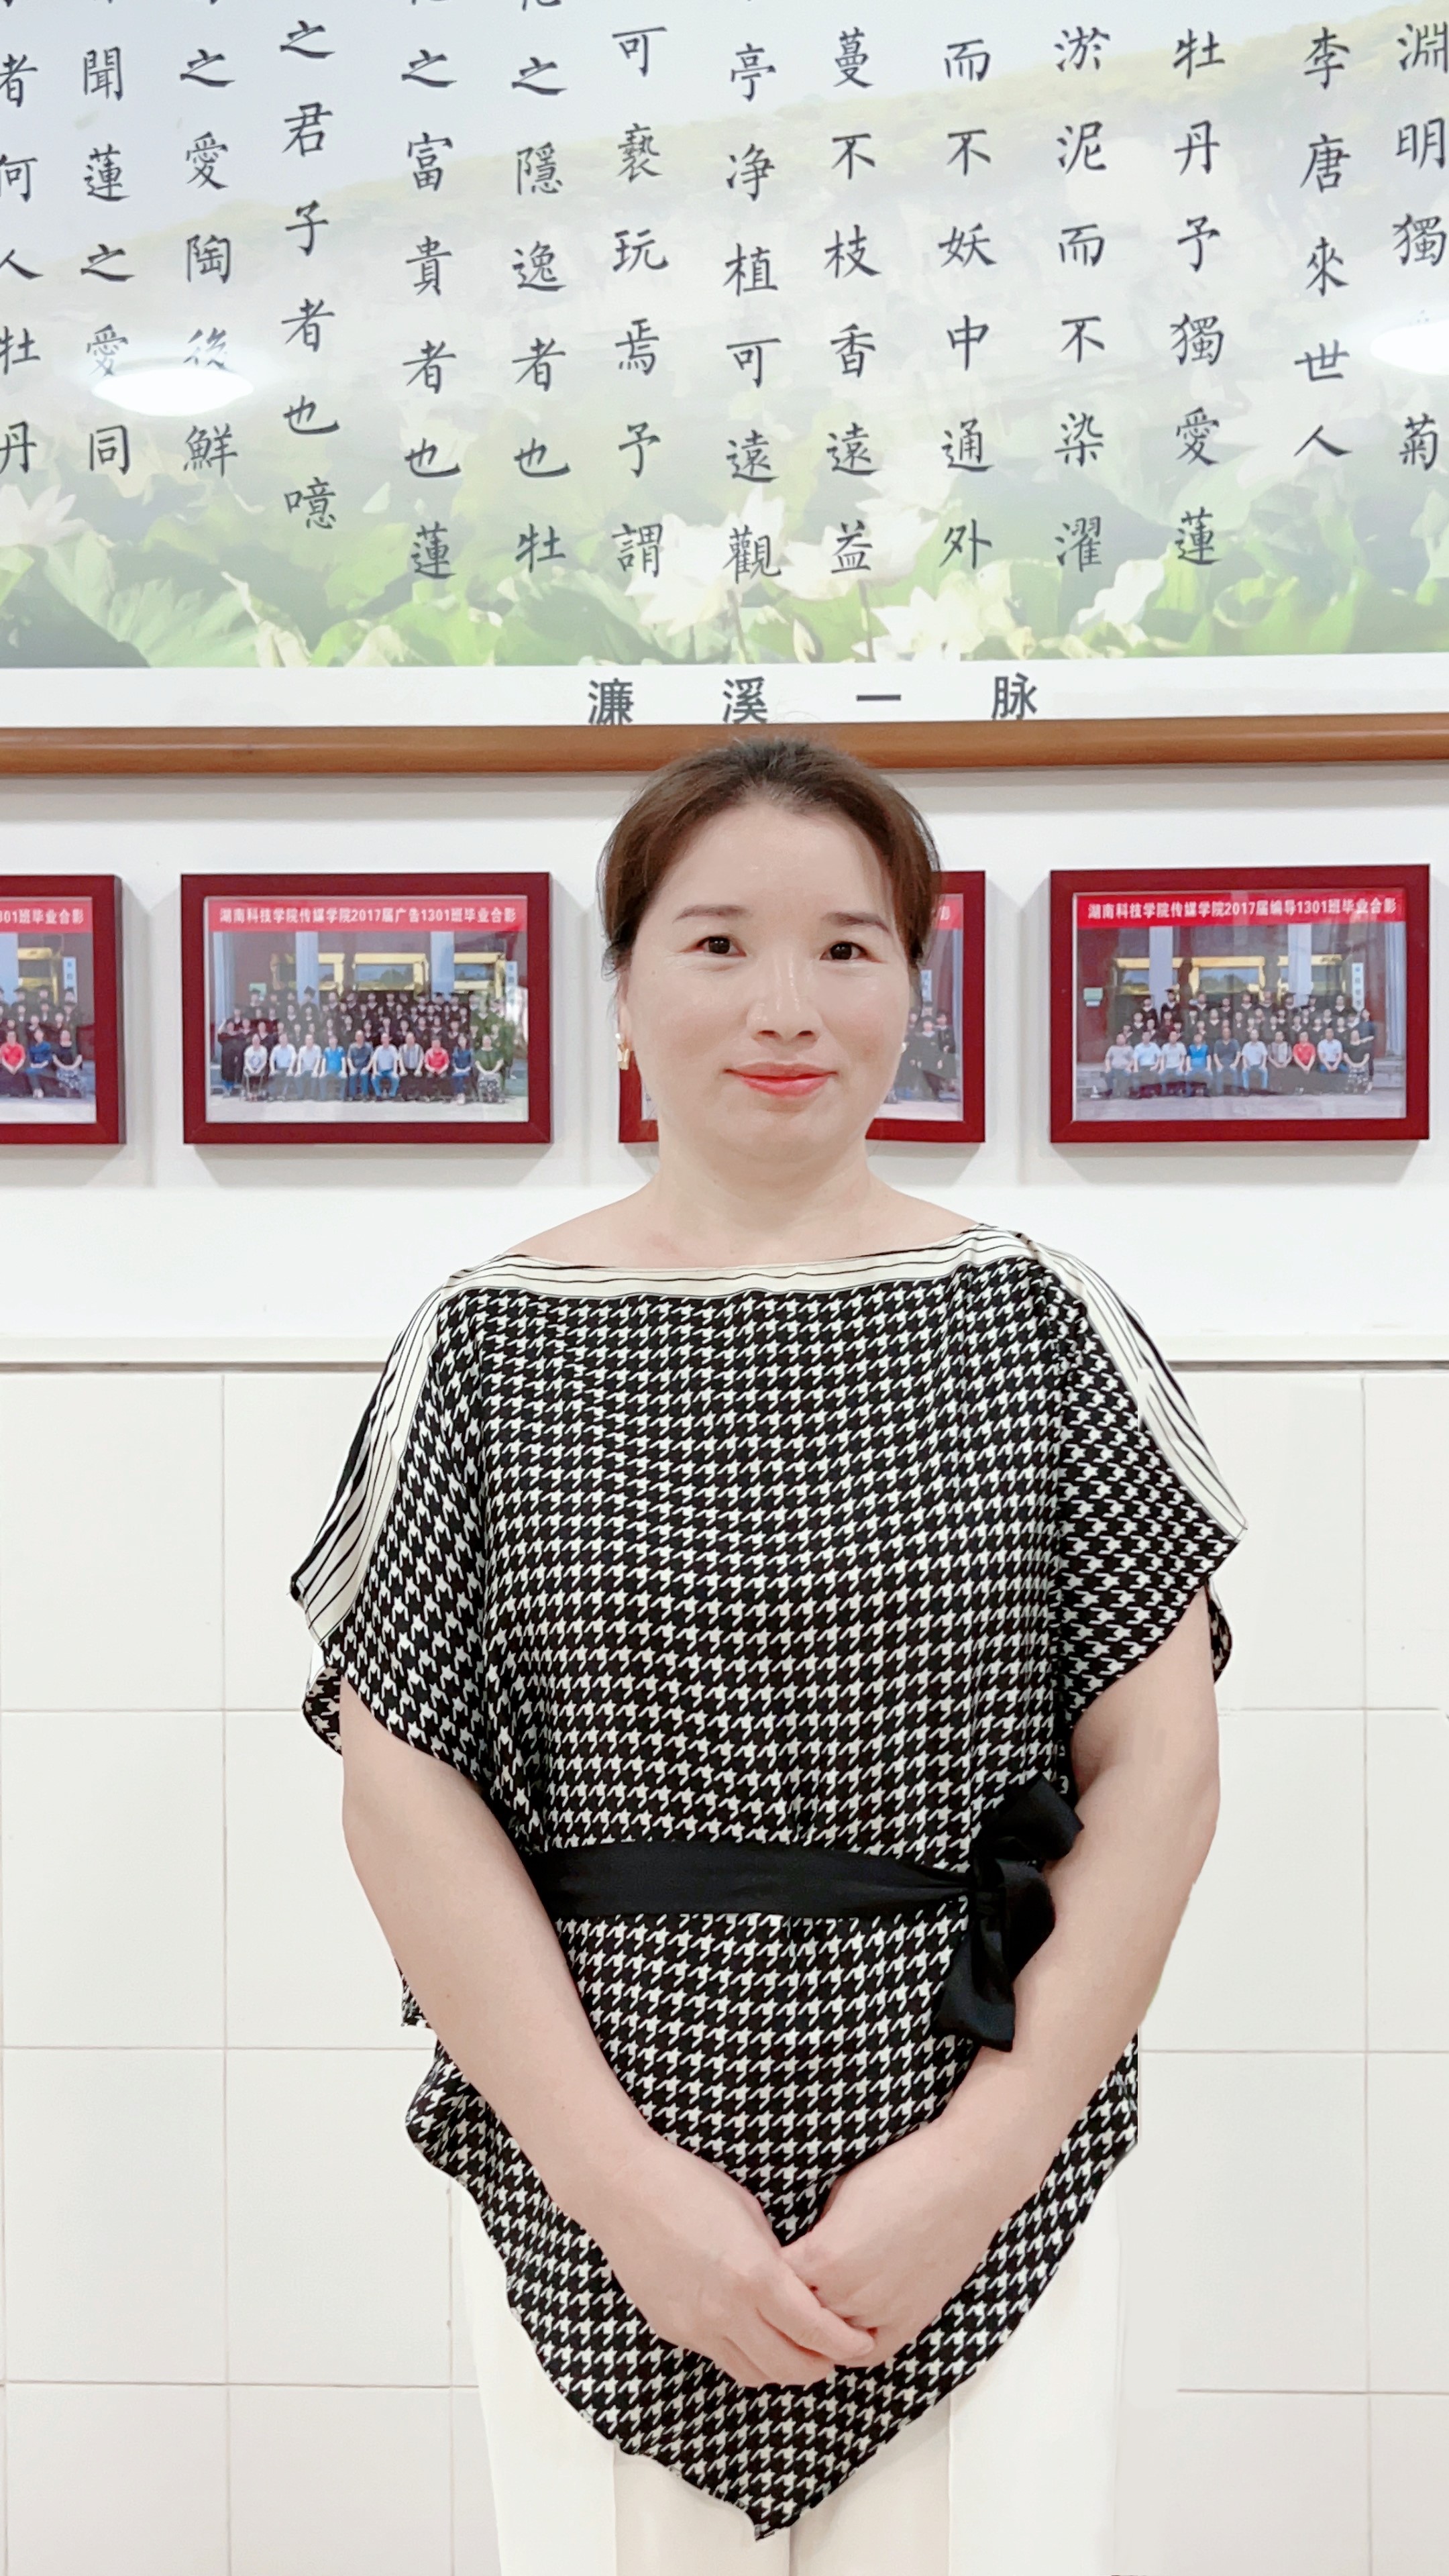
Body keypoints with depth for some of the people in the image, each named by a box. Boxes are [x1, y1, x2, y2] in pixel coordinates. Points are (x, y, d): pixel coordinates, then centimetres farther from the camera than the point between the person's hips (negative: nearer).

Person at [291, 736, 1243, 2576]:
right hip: (585, 2210, 0)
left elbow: (1156, 1765, -2)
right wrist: (620, 2174, -10)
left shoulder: (1038, 1327, -1)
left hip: (991, 2212, 0)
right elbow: (403, 1787, -3)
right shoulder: (490, 1345, -1)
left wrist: (983, 2158, -10)